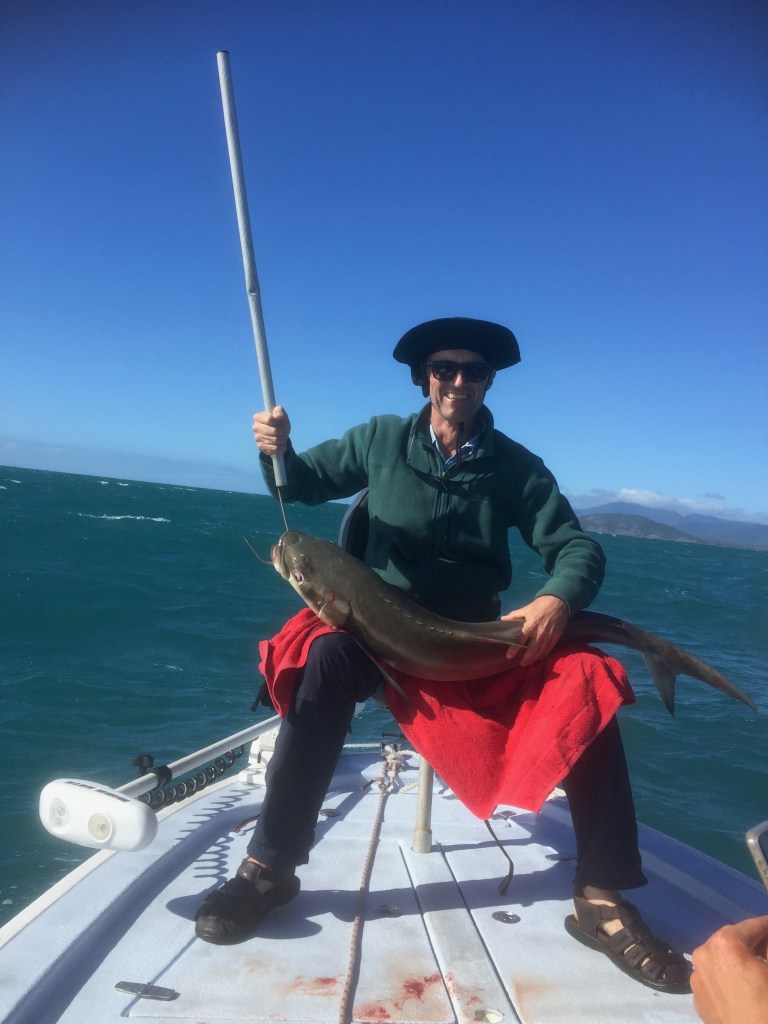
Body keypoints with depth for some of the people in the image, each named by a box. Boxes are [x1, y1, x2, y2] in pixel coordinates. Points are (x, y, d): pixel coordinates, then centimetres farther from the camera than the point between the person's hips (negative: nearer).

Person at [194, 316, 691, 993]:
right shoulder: (382, 439, 0)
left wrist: (557, 598, -27)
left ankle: (601, 898, -11)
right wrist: (280, 452, -13)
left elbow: (577, 549, -5)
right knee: (329, 657, -34)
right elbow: (305, 484, 10)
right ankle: (270, 867, -21)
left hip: (481, 631, 1)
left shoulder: (516, 466, -1)